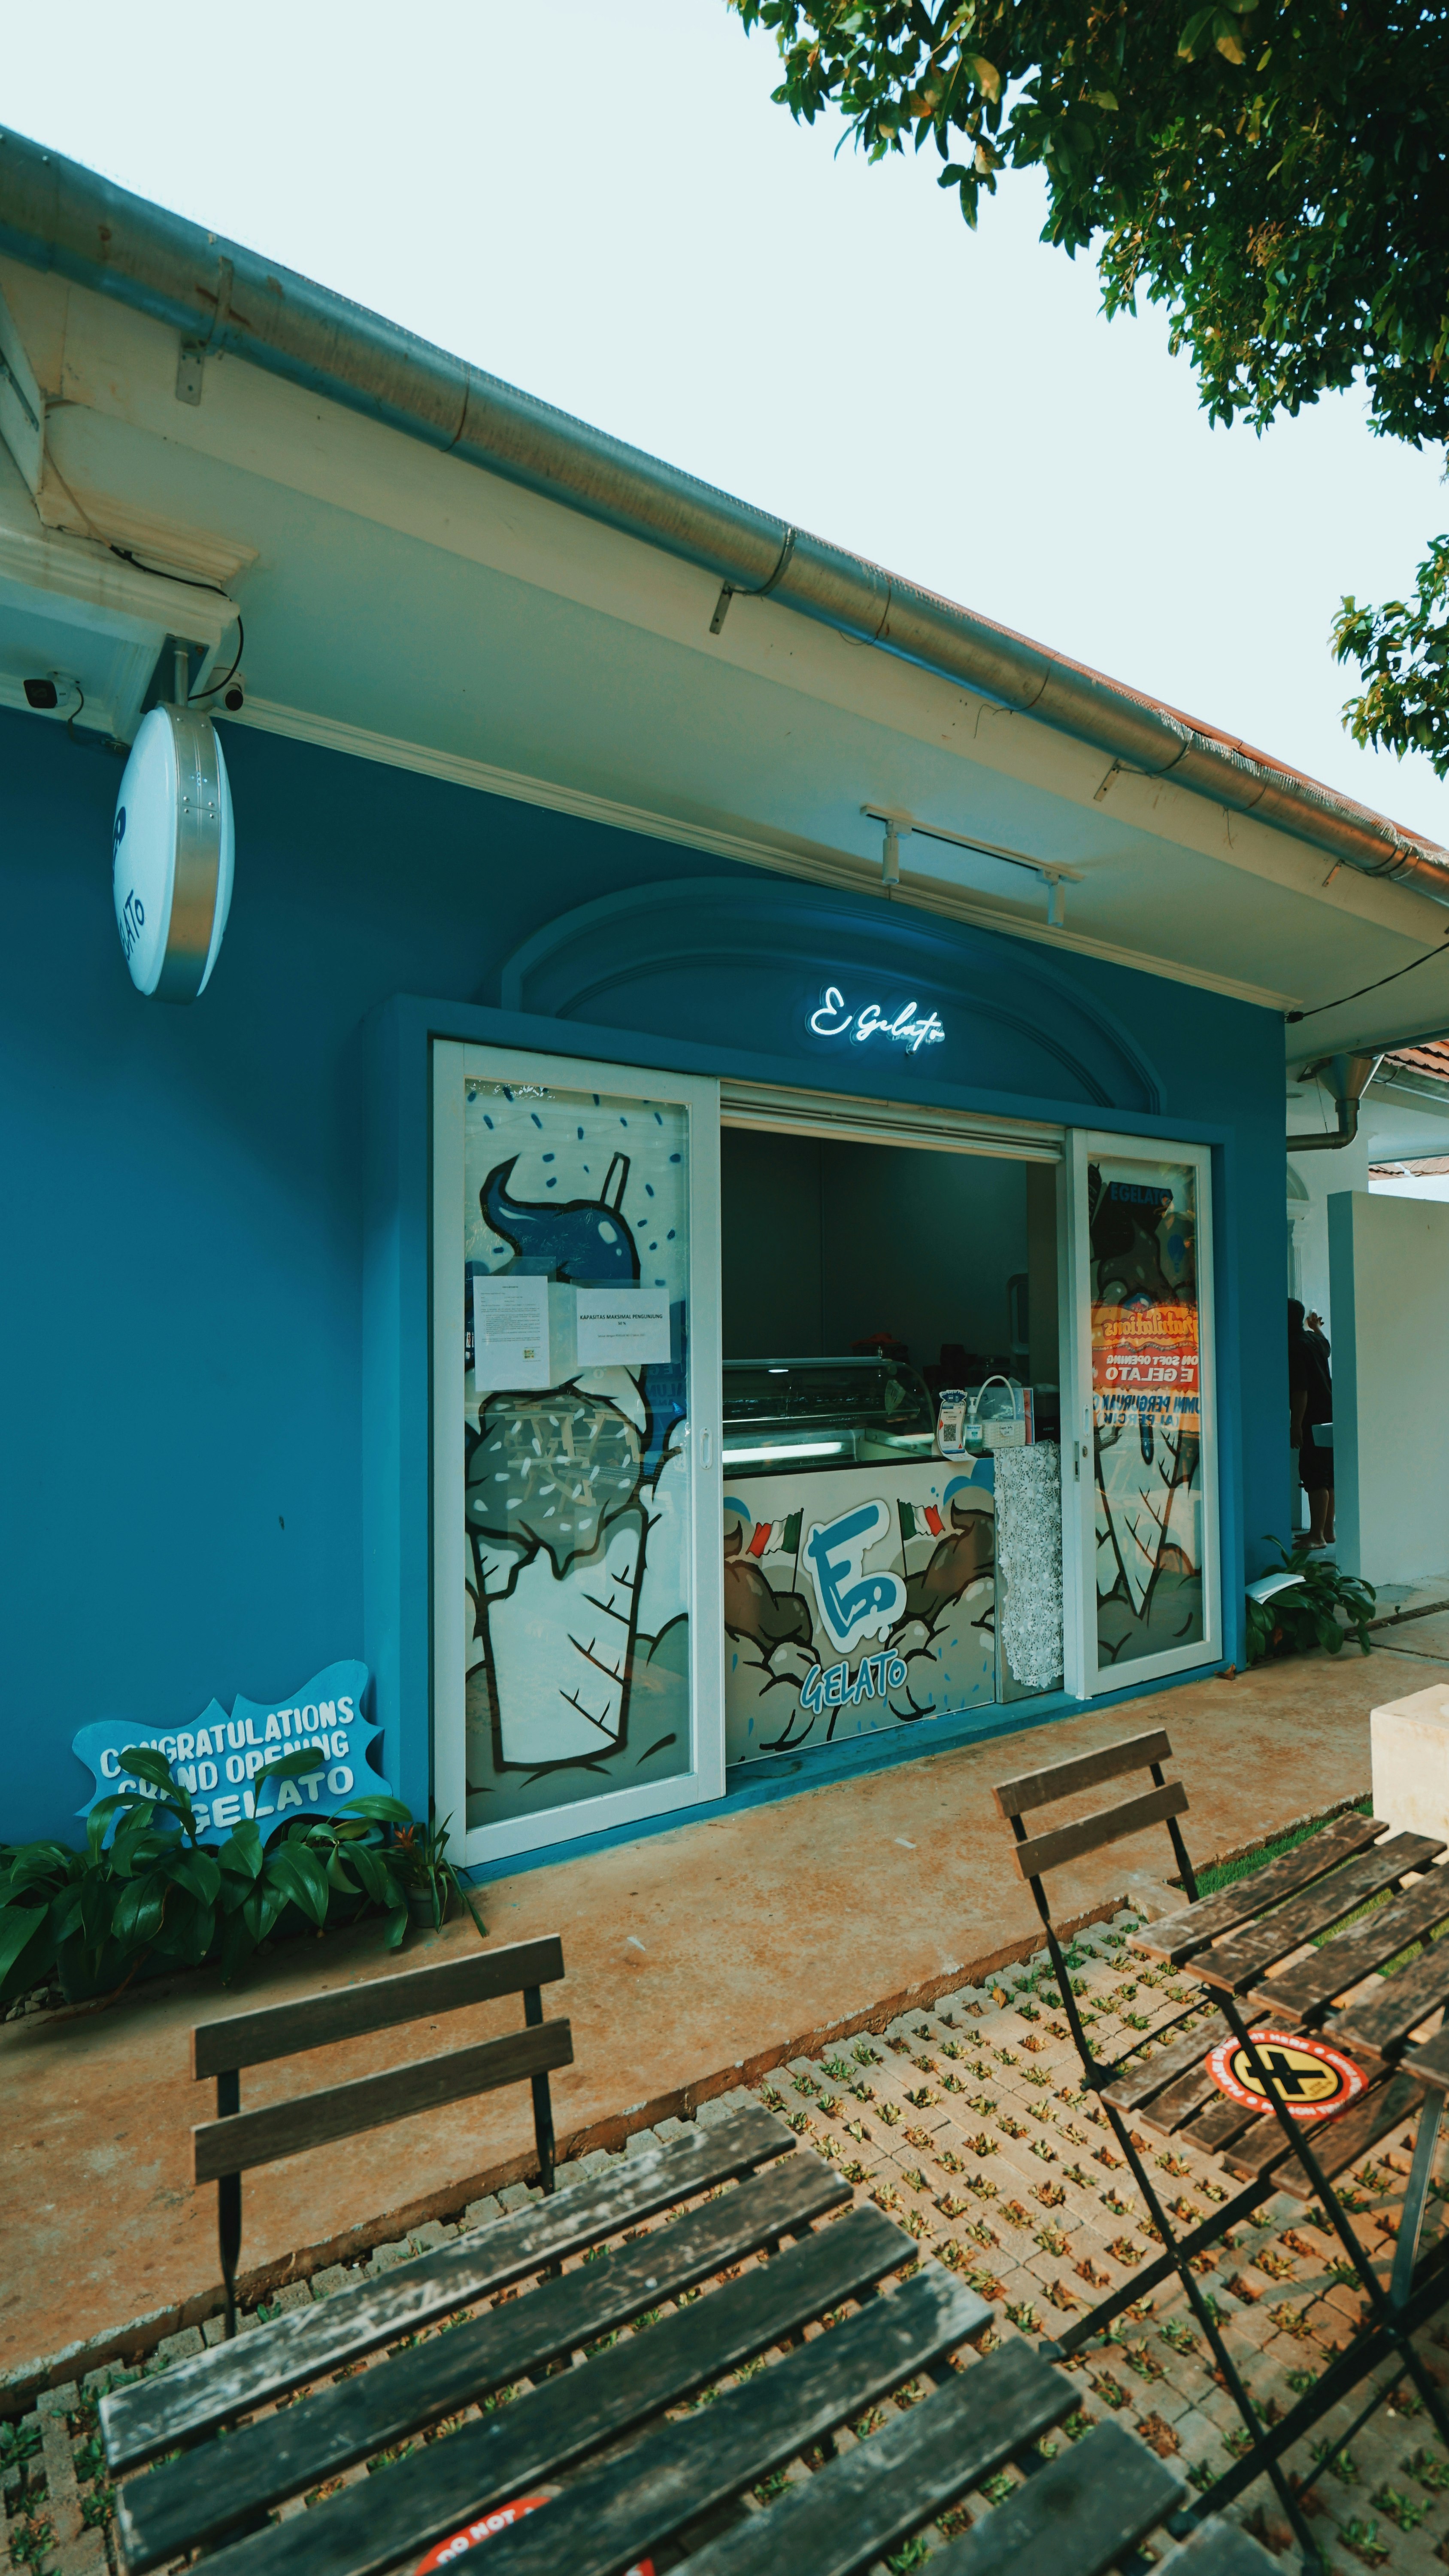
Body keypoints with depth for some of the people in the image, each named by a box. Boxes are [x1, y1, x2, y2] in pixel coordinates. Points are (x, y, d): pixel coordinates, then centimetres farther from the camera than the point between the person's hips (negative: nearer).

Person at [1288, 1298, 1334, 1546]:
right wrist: (1317, 1327, 54)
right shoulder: (1314, 1339, 9)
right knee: (1329, 1477, 13)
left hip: (1312, 1421, -9)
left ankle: (1317, 1535, -7)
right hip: (1330, 1416, 9)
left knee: (1315, 1479, -8)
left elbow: (1300, 1391, -21)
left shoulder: (1294, 1348, -16)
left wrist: (1296, 1424, -19)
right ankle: (1328, 1530, 20)